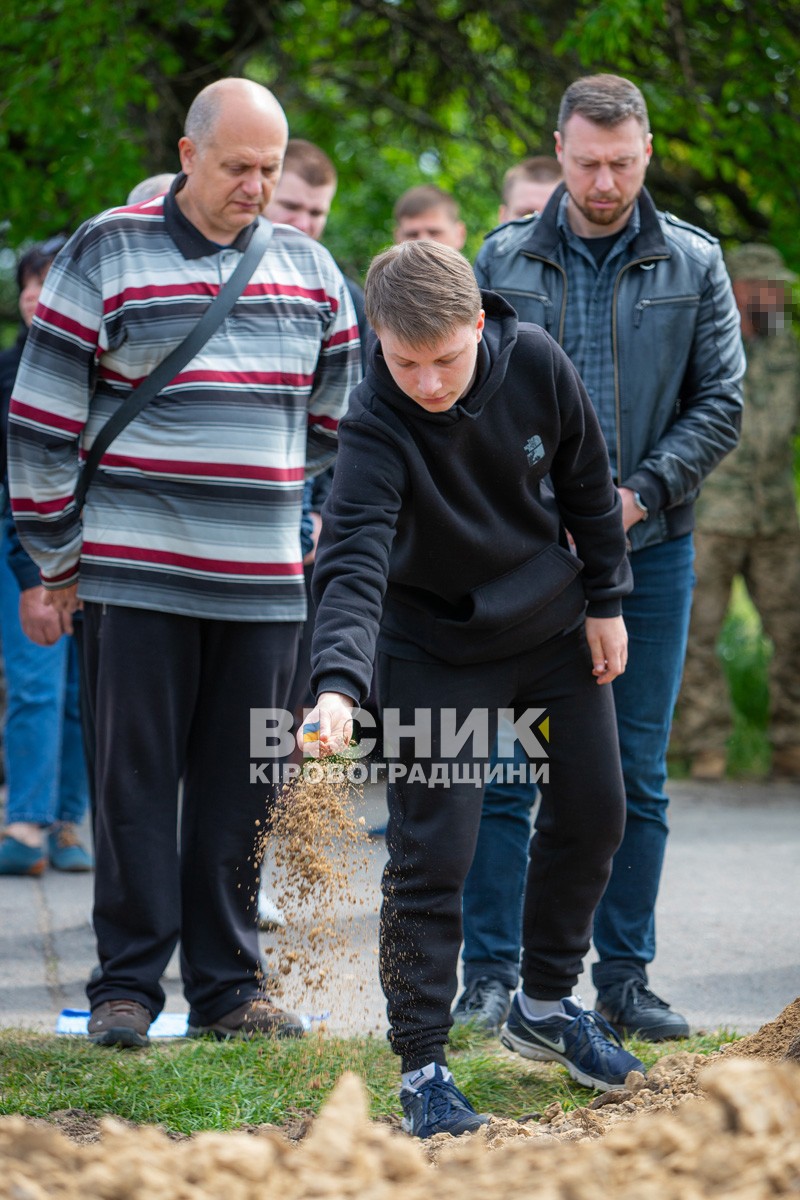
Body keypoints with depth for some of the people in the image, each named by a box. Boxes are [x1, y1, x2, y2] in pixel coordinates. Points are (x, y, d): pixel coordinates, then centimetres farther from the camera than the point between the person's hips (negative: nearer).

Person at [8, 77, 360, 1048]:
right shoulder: (107, 254, -3)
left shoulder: (308, 268, 11)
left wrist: (318, 541, 19)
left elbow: (337, 417, 21)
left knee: (240, 789, 6)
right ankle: (127, 986, 6)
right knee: (136, 783, -1)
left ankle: (226, 987, 14)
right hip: (134, 576, -4)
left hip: (263, 584, 4)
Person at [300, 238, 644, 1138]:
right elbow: (353, 562, -40)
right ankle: (422, 1065, 1)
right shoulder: (377, 424, -29)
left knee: (592, 815, 12)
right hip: (437, 650, -4)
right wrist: (338, 684, -54)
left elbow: (586, 483, -1)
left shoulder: (536, 365, -18)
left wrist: (605, 600, 4)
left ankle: (545, 1006, 32)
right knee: (432, 853, -9)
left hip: (554, 625, 5)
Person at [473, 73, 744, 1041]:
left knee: (637, 777, 4)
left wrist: (640, 493, -10)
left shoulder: (693, 265, 4)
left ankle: (623, 977, 12)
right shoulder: (504, 262, 4)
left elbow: (721, 404, 2)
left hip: (650, 550, 1)